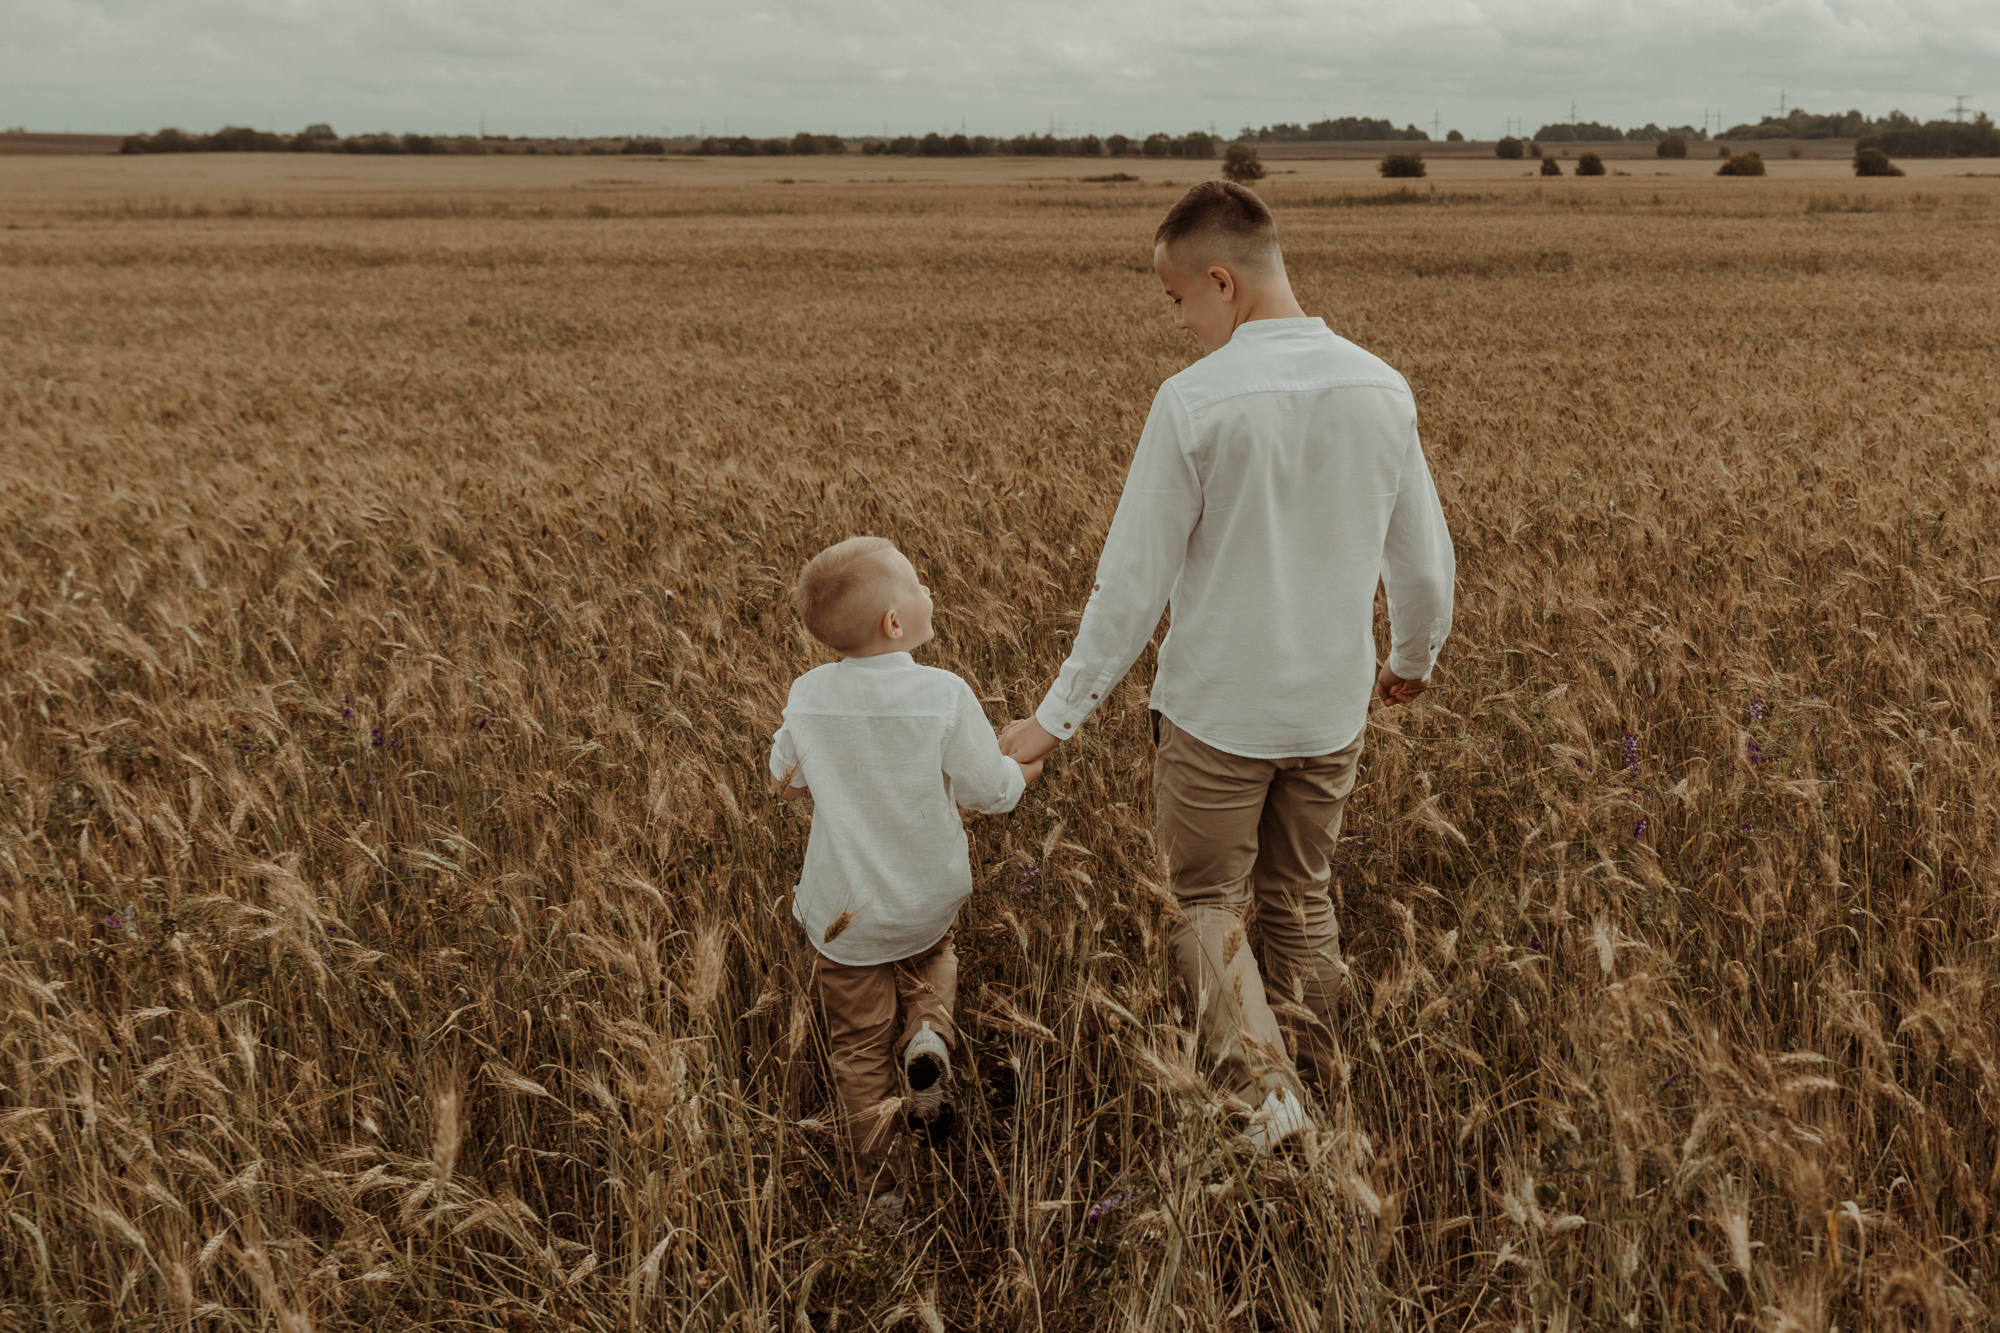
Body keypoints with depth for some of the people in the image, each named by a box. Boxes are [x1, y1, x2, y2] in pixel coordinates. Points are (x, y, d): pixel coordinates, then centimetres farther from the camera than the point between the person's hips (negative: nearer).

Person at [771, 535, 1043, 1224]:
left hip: (843, 913, 1)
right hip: (928, 900, -1)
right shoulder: (944, 694, -20)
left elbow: (785, 778, 7)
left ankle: (879, 1188, 20)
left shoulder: (807, 695, -10)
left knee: (860, 1048, 14)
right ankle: (930, 1031, 4)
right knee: (931, 955, 33)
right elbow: (989, 791, -11)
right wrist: (1021, 770, 11)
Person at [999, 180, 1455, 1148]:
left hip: (1216, 711, -5)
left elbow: (1133, 583, -15)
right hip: (1330, 708, 5)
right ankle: (1313, 1079, 33)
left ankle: (1260, 1084, 0)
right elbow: (1425, 564, 7)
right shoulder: (1383, 391, -3)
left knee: (1209, 905, 14)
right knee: (1301, 903, 21)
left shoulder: (1195, 401, -18)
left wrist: (1058, 717, -5)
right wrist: (1413, 659, 26)